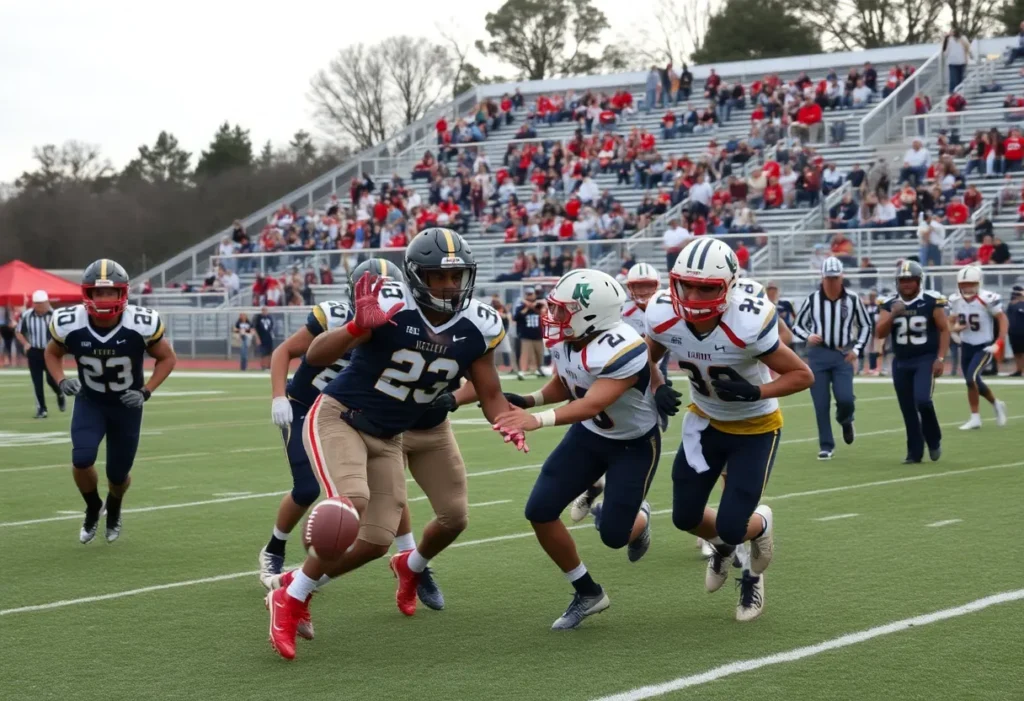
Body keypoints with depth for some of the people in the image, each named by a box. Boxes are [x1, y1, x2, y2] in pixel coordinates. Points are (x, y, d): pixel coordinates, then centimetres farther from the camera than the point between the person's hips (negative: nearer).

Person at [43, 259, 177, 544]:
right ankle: (93, 508, 11)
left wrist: (146, 392, -21)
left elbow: (167, 358, -8)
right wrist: (61, 382, -18)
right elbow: (52, 353, 0)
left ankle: (114, 507, 45)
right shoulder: (69, 324, -22)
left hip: (127, 404, 0)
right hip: (89, 402, 0)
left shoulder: (141, 325, -26)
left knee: (118, 474, 6)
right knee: (82, 459, -22)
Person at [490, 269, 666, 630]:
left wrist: (538, 420, -59)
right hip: (589, 434, 7)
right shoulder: (563, 339, -13)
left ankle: (638, 519, 33)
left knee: (614, 535, -8)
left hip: (635, 443, -6)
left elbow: (592, 405, -46)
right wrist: (529, 400, -16)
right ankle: (588, 593, 13)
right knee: (540, 511, -5)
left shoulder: (621, 350, -36)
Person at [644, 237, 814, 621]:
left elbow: (802, 375, -23)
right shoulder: (664, 316, -21)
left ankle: (760, 525, 30)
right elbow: (647, 358, 4)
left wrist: (754, 393, -36)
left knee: (731, 527, -8)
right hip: (705, 420, 4)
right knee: (685, 517, 8)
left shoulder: (747, 324, -34)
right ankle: (724, 544, 44)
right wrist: (658, 390, -14)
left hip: (755, 428, -4)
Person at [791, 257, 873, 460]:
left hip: (843, 355, 0)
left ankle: (845, 421, 25)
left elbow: (865, 325, 11)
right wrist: (808, 337, -11)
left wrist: (857, 349, 0)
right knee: (821, 404, 0)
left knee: (845, 399, -12)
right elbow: (798, 325, 10)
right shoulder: (812, 299, -1)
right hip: (818, 354, 0)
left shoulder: (852, 299, -1)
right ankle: (826, 446, 12)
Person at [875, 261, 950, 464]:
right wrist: (893, 315, -21)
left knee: (922, 400, -21)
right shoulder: (889, 304, 2)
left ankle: (934, 441, 3)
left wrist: (940, 358, -9)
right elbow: (880, 333, -4)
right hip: (901, 362, 4)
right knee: (908, 409, 6)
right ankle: (915, 452, 16)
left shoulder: (932, 301, -7)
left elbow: (944, 330, -2)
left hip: (926, 359, -4)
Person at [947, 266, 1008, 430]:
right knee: (975, 382, 13)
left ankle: (975, 418, -6)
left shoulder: (987, 299, -20)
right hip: (966, 346, 6)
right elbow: (951, 321, 11)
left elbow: (1003, 319, -13)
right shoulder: (955, 300, -2)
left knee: (971, 377, -20)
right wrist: (954, 328, -13)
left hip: (985, 346, -6)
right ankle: (997, 405, 41)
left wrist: (999, 343, -20)